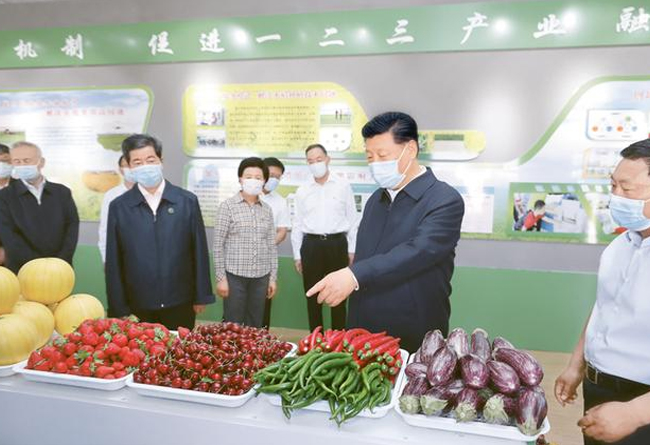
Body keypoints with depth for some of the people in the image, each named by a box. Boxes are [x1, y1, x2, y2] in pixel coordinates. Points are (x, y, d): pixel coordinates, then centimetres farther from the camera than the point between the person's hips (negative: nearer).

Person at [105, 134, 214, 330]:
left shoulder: (188, 201, -3)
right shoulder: (118, 207, -2)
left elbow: (199, 252, 0)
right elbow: (113, 263, 0)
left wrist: (201, 297, 1)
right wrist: (118, 308, 0)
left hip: (180, 304, 0)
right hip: (138, 307, 0)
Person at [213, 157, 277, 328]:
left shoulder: (267, 209, 8)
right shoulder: (227, 206, -4)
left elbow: (271, 246, 11)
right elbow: (218, 245, -5)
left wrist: (273, 277, 8)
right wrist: (221, 278, -8)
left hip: (261, 277, 4)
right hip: (235, 275, -4)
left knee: (255, 326, 11)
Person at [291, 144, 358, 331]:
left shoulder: (343, 186, 3)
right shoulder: (302, 191, 8)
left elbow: (353, 220, 4)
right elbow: (297, 225, 11)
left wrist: (352, 250, 0)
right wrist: (297, 255, 8)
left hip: (337, 244, -2)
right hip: (311, 245, 2)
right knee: (313, 296, 8)